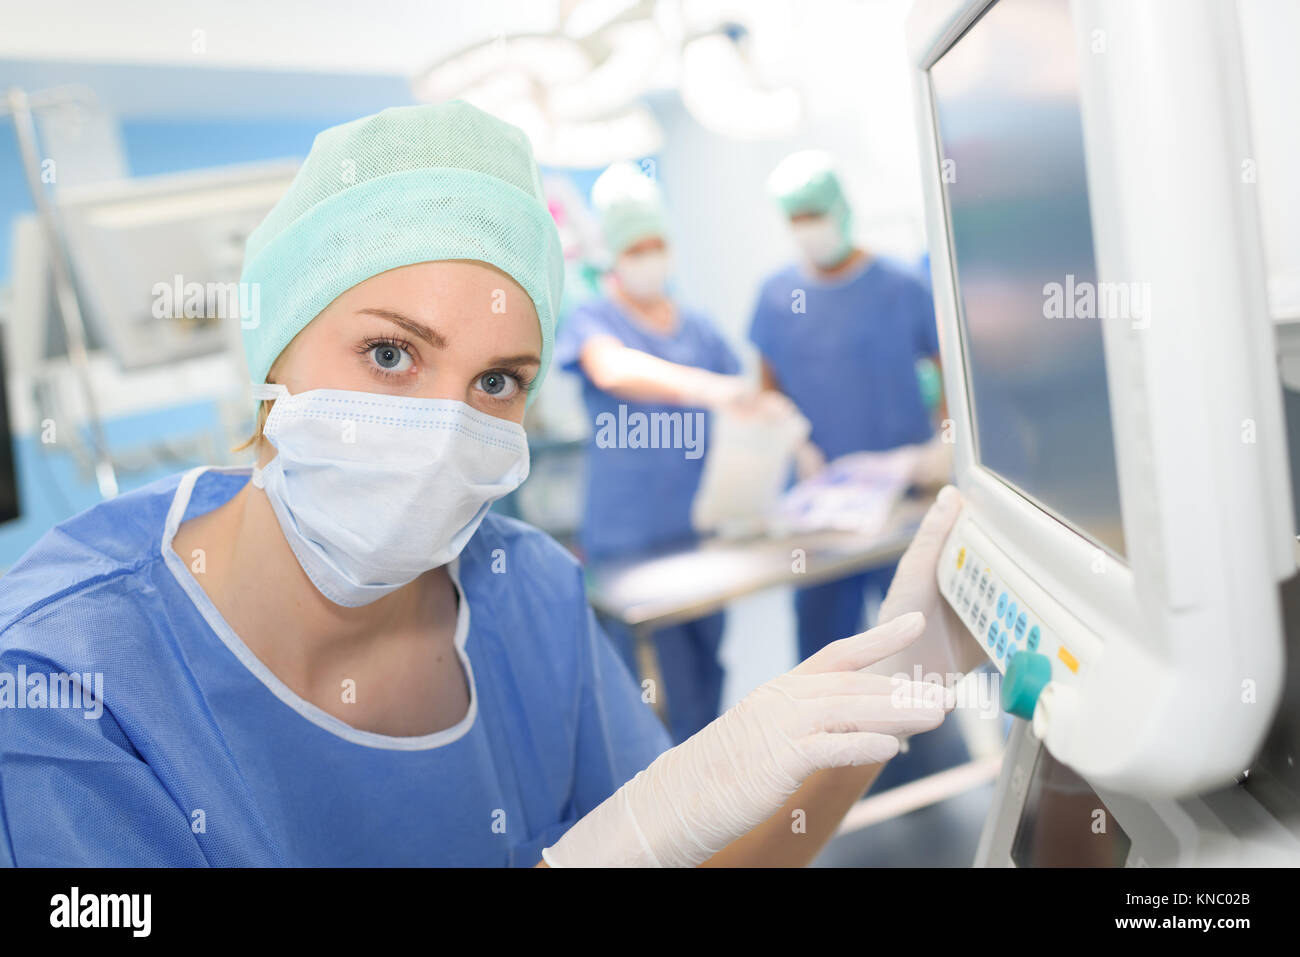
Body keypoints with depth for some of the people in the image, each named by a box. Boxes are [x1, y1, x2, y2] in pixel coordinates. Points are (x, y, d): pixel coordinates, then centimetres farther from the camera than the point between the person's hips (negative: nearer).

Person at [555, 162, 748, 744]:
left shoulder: (697, 327, 13)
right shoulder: (591, 320, -3)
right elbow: (613, 369, -26)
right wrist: (704, 388, -42)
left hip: (701, 525, 5)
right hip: (628, 537, -5)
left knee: (705, 670, 14)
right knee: (658, 691, -6)